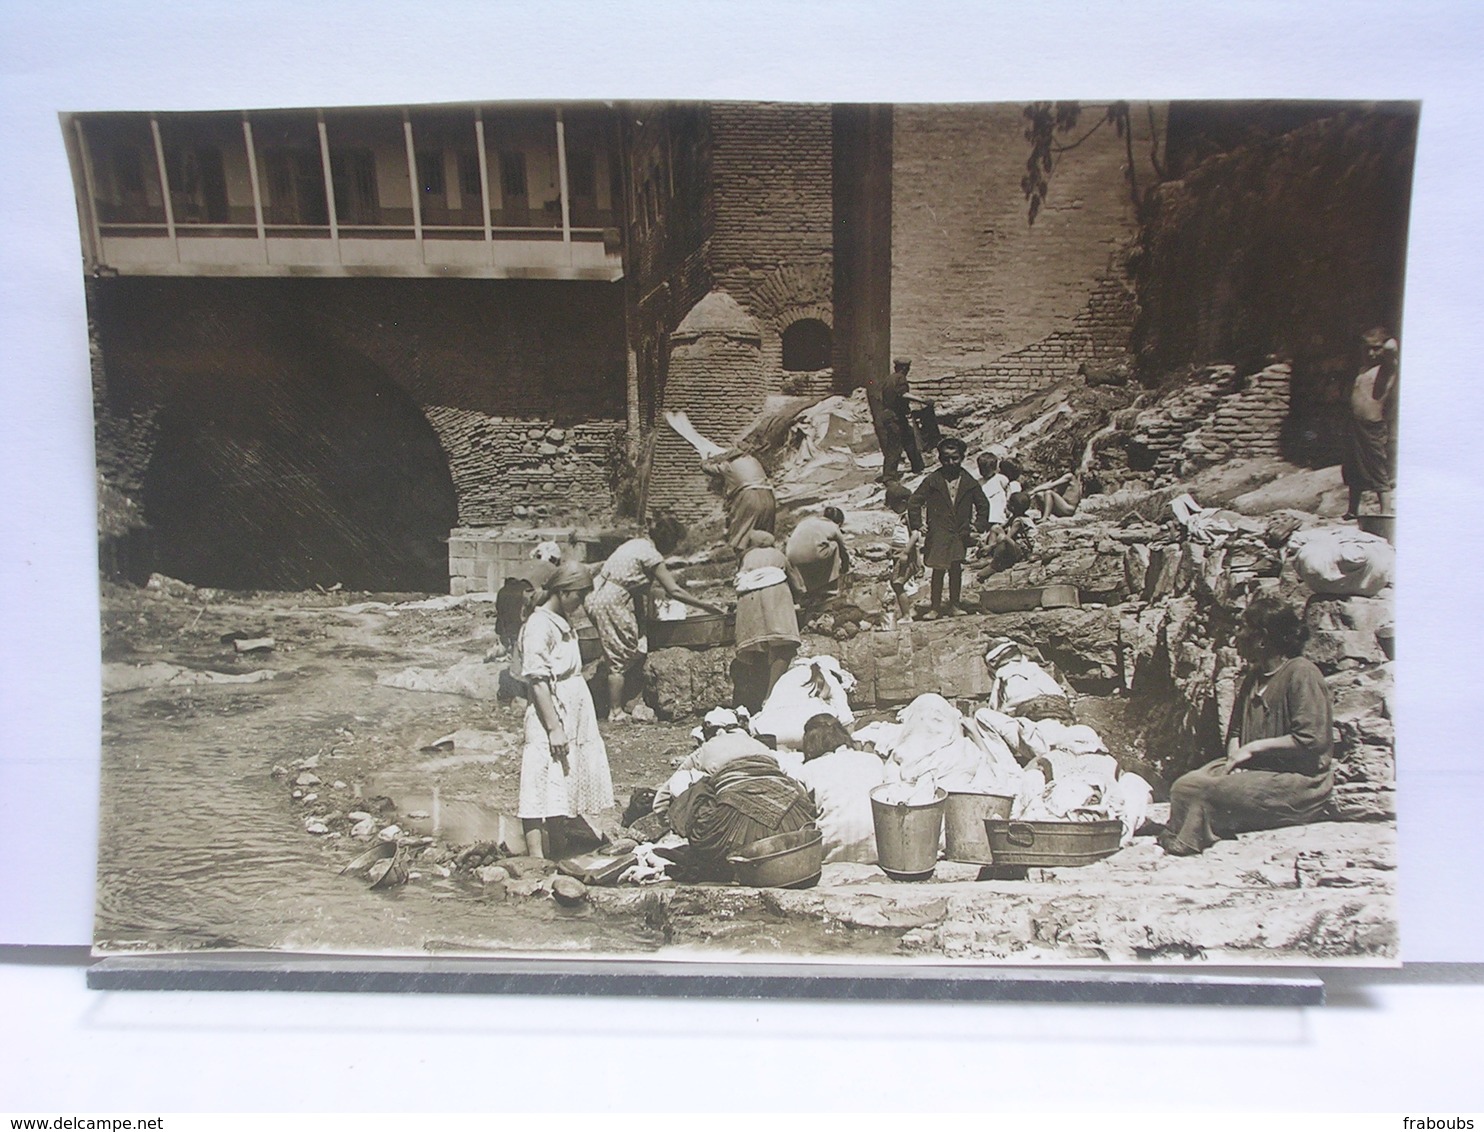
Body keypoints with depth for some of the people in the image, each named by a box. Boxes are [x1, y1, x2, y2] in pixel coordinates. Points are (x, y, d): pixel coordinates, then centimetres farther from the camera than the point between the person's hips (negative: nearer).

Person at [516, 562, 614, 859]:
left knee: (567, 787, 14)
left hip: (576, 717, 10)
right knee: (542, 789, -7)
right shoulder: (539, 626, -14)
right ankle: (537, 858, -5)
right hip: (551, 716, -10)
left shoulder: (563, 624, 15)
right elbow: (538, 681, -19)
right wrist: (554, 728, -22)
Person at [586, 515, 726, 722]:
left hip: (597, 598, 9)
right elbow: (674, 591, -14)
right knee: (620, 660, -2)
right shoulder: (651, 555, -12)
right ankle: (616, 712, 4)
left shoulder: (637, 544, 15)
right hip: (611, 604, -9)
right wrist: (707, 606, -9)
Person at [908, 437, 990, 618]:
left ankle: (954, 604, 22)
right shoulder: (932, 480, -4)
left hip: (960, 533, 3)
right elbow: (914, 501, 0)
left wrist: (979, 525, 4)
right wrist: (917, 525, -4)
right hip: (938, 533, -3)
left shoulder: (969, 482, 2)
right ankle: (935, 607, 4)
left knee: (956, 569, 10)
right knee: (938, 569, -3)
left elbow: (983, 504, 13)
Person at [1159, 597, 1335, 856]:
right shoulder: (1254, 676, 18)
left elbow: (1312, 740, -19)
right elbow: (1235, 732, 22)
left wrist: (1253, 748, -13)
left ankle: (1179, 848, -13)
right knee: (1185, 785, -15)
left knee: (1203, 791, -26)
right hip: (1254, 771, 8)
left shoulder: (1302, 673, -11)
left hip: (1298, 783, -8)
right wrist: (1235, 757, -1)